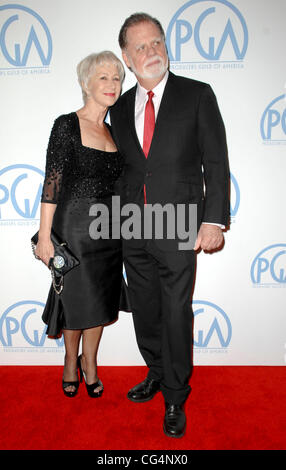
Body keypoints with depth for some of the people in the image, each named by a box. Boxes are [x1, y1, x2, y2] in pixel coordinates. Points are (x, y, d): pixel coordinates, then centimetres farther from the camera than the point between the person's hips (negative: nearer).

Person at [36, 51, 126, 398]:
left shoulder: (112, 131, 10)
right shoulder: (67, 125, -6)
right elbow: (52, 183, -10)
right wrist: (45, 236, -13)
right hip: (74, 226, -5)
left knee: (99, 298, 13)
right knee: (76, 298, 6)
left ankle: (89, 362, 35)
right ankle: (71, 361, 34)